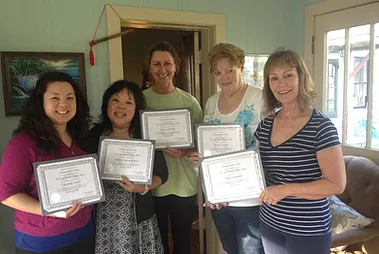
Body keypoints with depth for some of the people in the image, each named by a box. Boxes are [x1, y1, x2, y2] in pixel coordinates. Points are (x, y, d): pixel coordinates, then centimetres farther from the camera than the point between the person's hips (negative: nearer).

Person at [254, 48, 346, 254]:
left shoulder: (320, 126, -16)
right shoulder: (265, 125, 1)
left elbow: (337, 184, -17)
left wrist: (286, 189, -24)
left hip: (308, 231, -5)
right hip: (269, 223, 5)